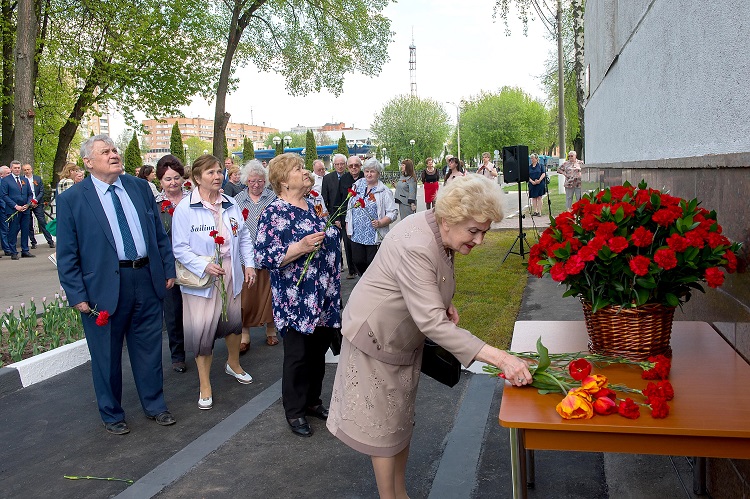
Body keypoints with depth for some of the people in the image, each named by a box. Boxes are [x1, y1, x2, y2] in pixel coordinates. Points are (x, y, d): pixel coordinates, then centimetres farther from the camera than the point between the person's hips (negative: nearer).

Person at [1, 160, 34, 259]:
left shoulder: (25, 180, 16)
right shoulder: (5, 180, 0)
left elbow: (30, 194, 17)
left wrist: (27, 204, -2)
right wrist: (15, 206, -14)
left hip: (25, 210, 5)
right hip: (13, 210, -5)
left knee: (25, 231, 6)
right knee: (13, 231, -2)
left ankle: (25, 251, 14)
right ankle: (13, 253, 4)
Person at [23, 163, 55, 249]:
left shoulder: (38, 178, 7)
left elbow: (42, 191, 3)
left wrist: (35, 200, -9)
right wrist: (29, 203, -10)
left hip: (37, 204, 0)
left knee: (43, 222, -3)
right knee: (29, 225, 4)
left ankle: (50, 241, 1)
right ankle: (33, 242, 12)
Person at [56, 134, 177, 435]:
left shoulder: (140, 188, 6)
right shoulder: (71, 199, -4)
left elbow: (159, 234, 11)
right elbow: (67, 254, -4)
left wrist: (168, 269, 8)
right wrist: (76, 295, -8)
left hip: (147, 281, 3)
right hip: (103, 287, -3)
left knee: (149, 349, 14)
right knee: (107, 355, 11)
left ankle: (154, 405, 33)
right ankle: (111, 414, 32)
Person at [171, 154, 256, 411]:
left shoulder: (230, 204, 4)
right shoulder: (185, 209, -11)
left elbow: (244, 237, 11)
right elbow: (180, 248, -12)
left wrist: (249, 264, 2)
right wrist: (204, 266, -23)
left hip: (231, 274, 5)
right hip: (202, 279, -5)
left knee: (233, 321, 18)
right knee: (202, 329, -2)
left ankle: (233, 364, 46)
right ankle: (205, 385, 15)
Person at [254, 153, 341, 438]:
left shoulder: (312, 206, 11)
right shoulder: (274, 213, -11)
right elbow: (264, 257, -19)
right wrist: (301, 248, -28)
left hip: (324, 299, 7)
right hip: (297, 302, -7)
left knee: (319, 352, 15)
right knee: (298, 355, 4)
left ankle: (313, 401, 32)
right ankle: (295, 412, 20)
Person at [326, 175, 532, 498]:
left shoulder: (442, 234, -8)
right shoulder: (416, 246, -36)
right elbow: (432, 323, -40)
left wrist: (445, 303, -5)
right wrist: (500, 358, -43)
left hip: (406, 336, 9)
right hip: (376, 335, -8)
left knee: (402, 418, 18)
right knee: (384, 423, 3)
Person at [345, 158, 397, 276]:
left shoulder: (384, 191, -4)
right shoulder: (357, 186, 10)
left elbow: (393, 213, -8)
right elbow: (350, 207, 16)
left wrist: (380, 223, -23)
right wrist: (348, 225, 12)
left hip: (374, 236, -4)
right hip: (356, 234, 4)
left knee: (372, 264, 1)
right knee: (357, 262, 7)